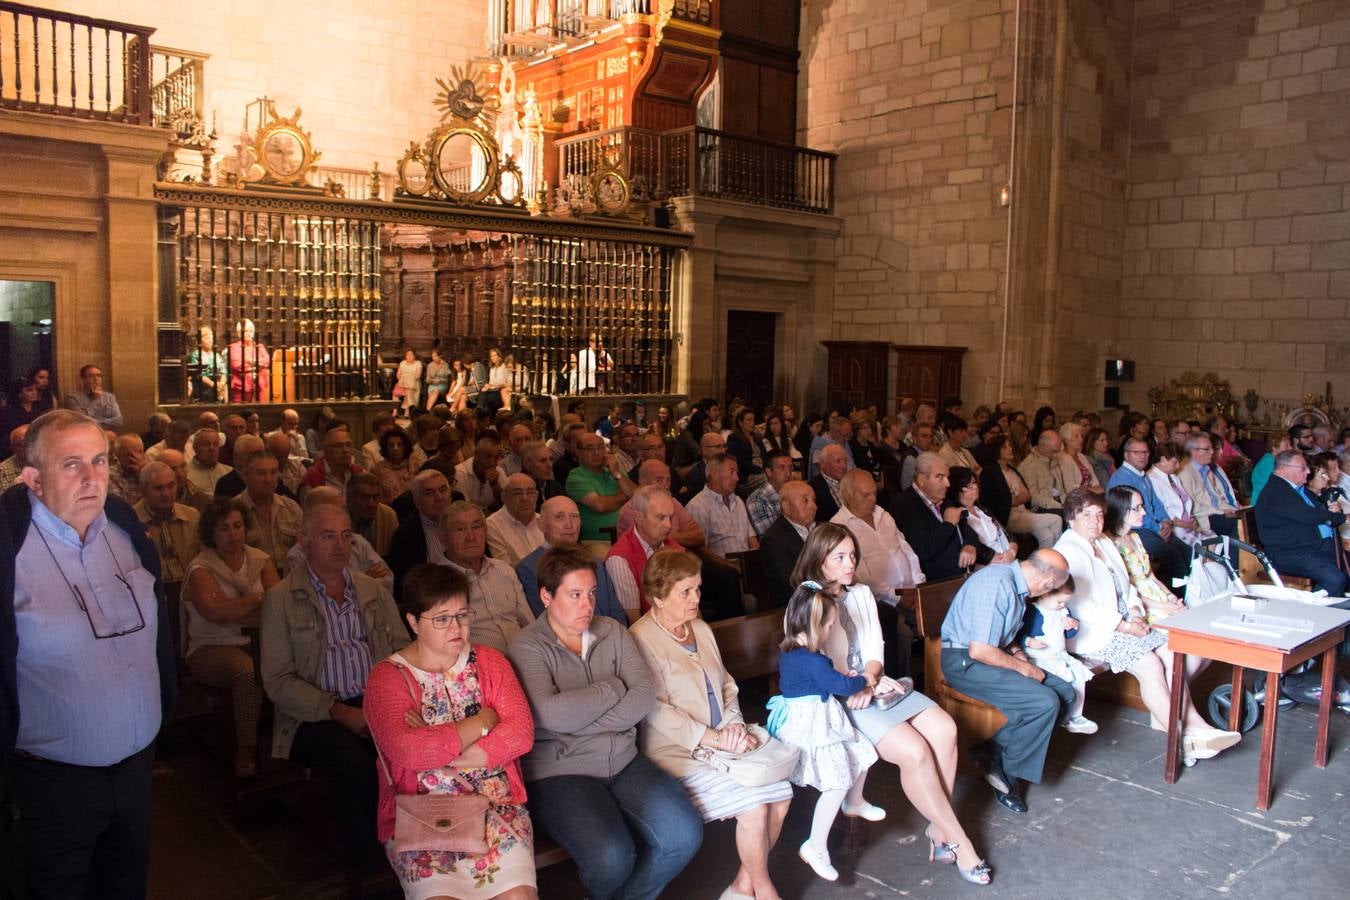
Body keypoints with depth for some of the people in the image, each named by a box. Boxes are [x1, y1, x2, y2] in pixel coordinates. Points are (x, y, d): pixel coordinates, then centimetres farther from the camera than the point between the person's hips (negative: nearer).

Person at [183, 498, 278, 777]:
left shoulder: (260, 560, 11)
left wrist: (233, 610, -13)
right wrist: (259, 600, -9)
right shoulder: (200, 568, 0)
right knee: (249, 670, -35)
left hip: (257, 642, 4)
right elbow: (214, 612, -18)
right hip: (211, 648, -3)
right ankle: (246, 750, -20)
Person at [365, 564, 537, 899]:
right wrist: (483, 721, -8)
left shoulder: (489, 661, 9)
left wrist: (437, 748, -12)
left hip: (495, 801, 2)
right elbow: (406, 751, -16)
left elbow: (521, 732, -4)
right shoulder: (387, 677, 0)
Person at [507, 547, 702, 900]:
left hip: (623, 760, 5)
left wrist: (583, 723, -14)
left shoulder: (613, 632, 9)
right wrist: (613, 688, -8)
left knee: (684, 834, -14)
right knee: (611, 858, -27)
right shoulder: (526, 648, -6)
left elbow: (645, 694, -2)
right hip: (559, 771, -5)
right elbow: (552, 715, -21)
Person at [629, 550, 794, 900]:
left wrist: (734, 725, -5)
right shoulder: (641, 640, -12)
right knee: (754, 804, -21)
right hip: (678, 753, -7)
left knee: (780, 793, -11)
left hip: (721, 744, 7)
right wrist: (712, 738, -20)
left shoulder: (701, 629, 13)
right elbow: (658, 711, -18)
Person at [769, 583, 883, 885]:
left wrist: (841, 675, 10)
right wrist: (863, 680, 1)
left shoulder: (789, 651, 5)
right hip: (812, 728, -10)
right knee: (838, 783, -12)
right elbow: (840, 686, -18)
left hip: (806, 721, 10)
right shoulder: (811, 660, -25)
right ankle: (816, 847, -5)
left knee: (862, 752, 21)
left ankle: (854, 803, 46)